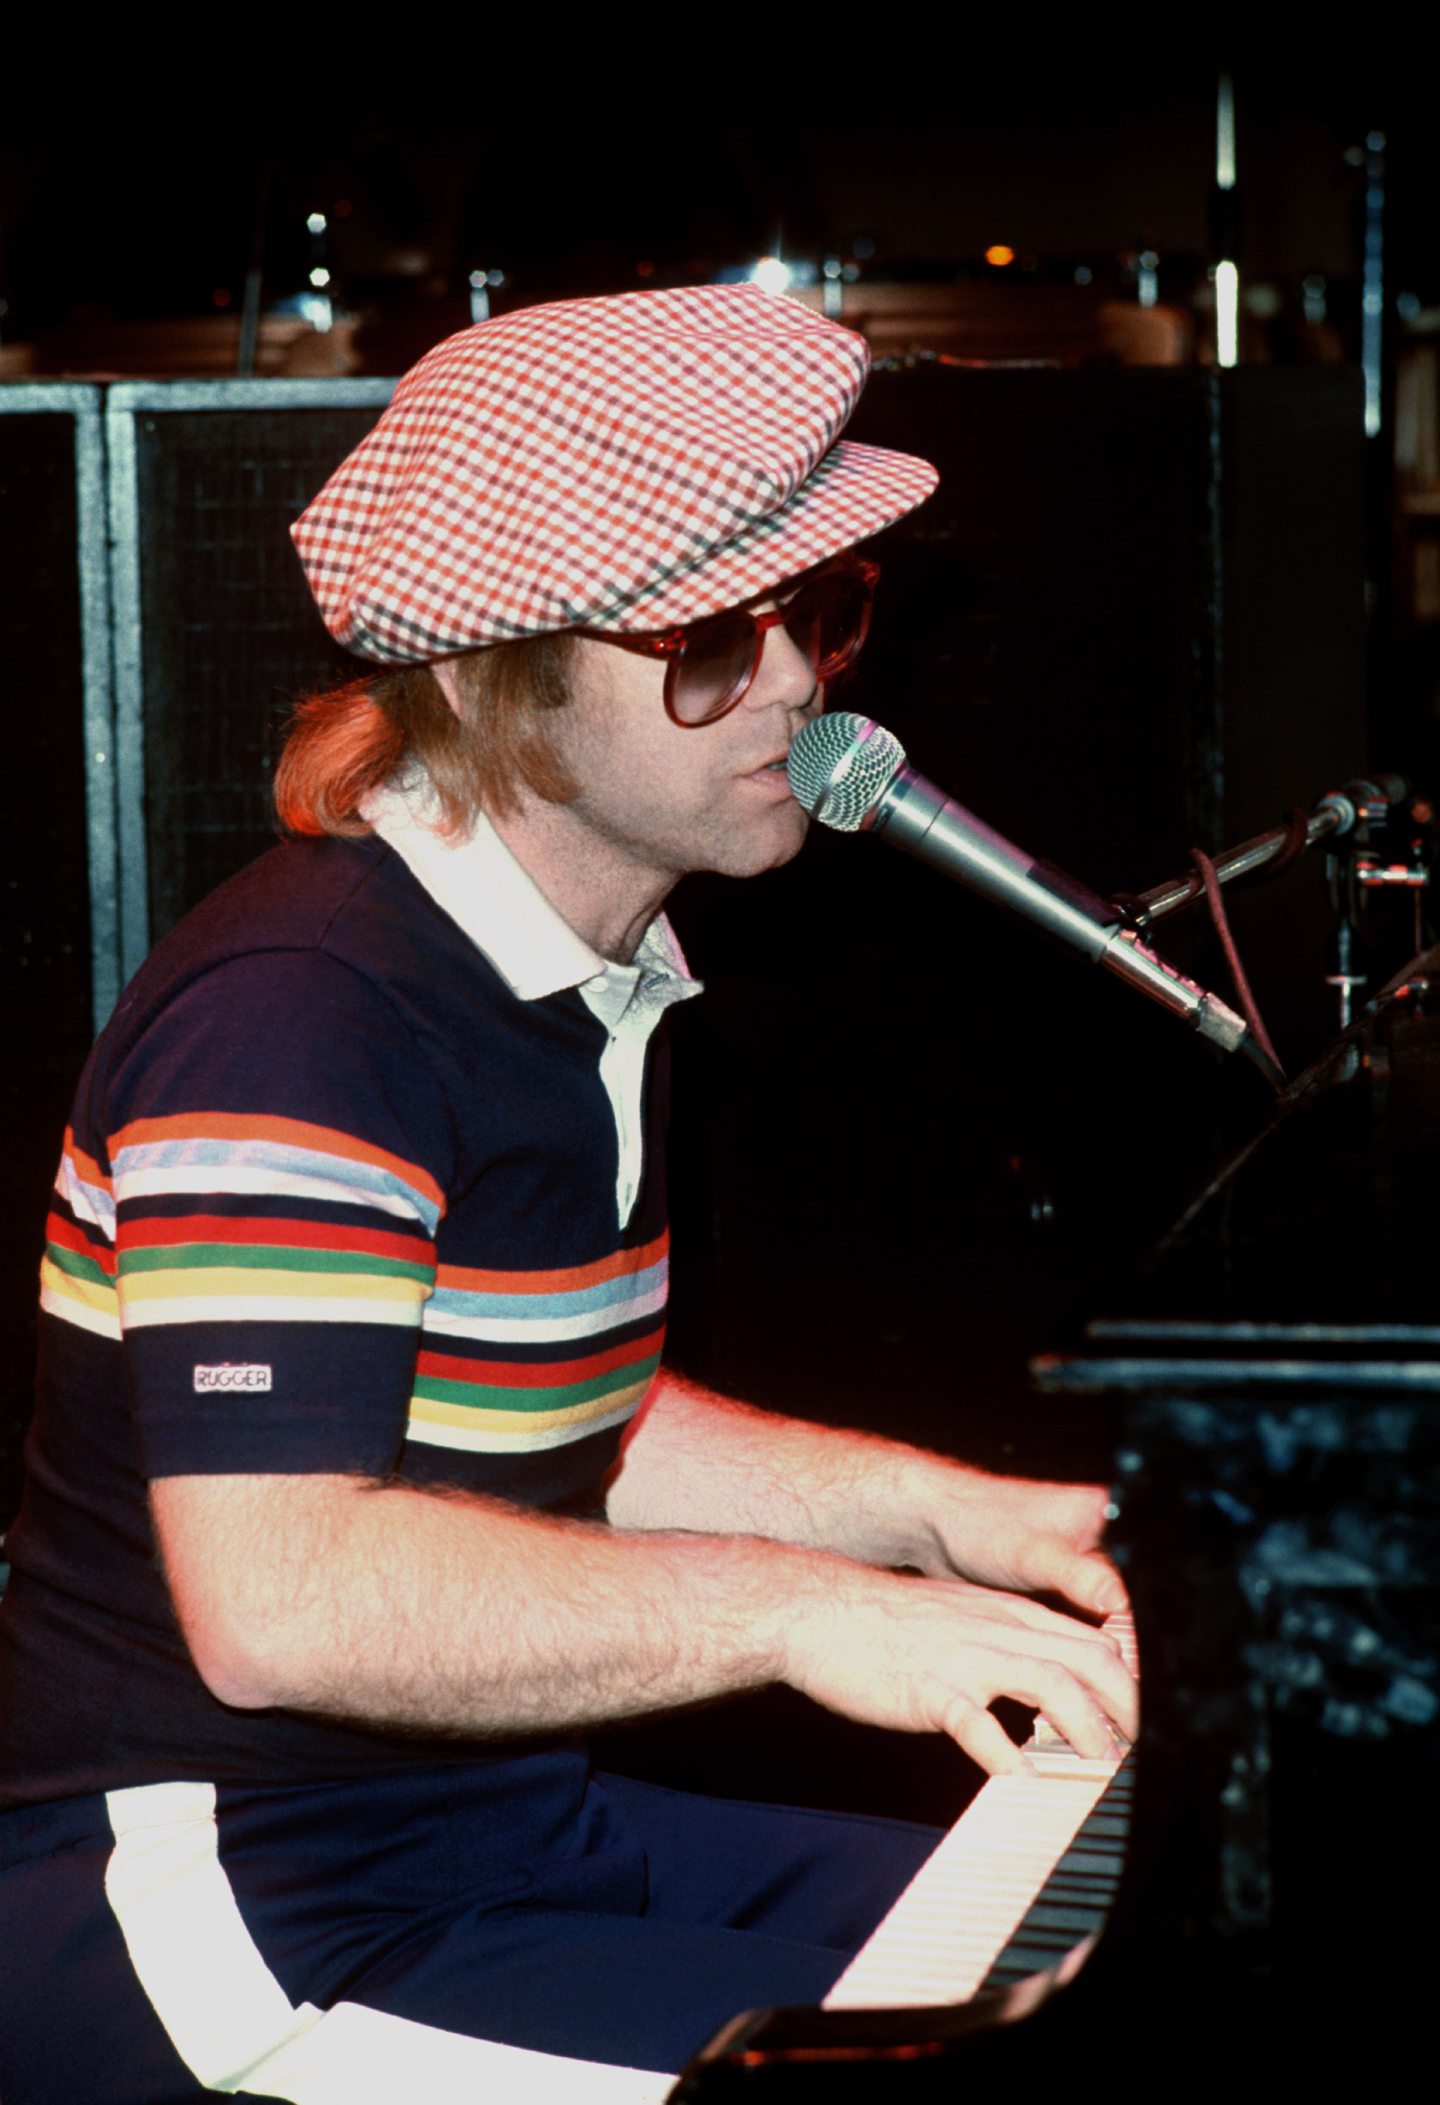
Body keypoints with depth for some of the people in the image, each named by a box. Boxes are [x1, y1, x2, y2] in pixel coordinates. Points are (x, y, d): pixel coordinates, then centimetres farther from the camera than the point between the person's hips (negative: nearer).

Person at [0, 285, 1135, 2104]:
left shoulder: (585, 991, 13)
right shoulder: (296, 1016, -21)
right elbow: (280, 1597, -30)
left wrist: (928, 1511, 10)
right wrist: (794, 1611, -27)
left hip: (494, 1826, 10)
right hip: (214, 1913, -10)